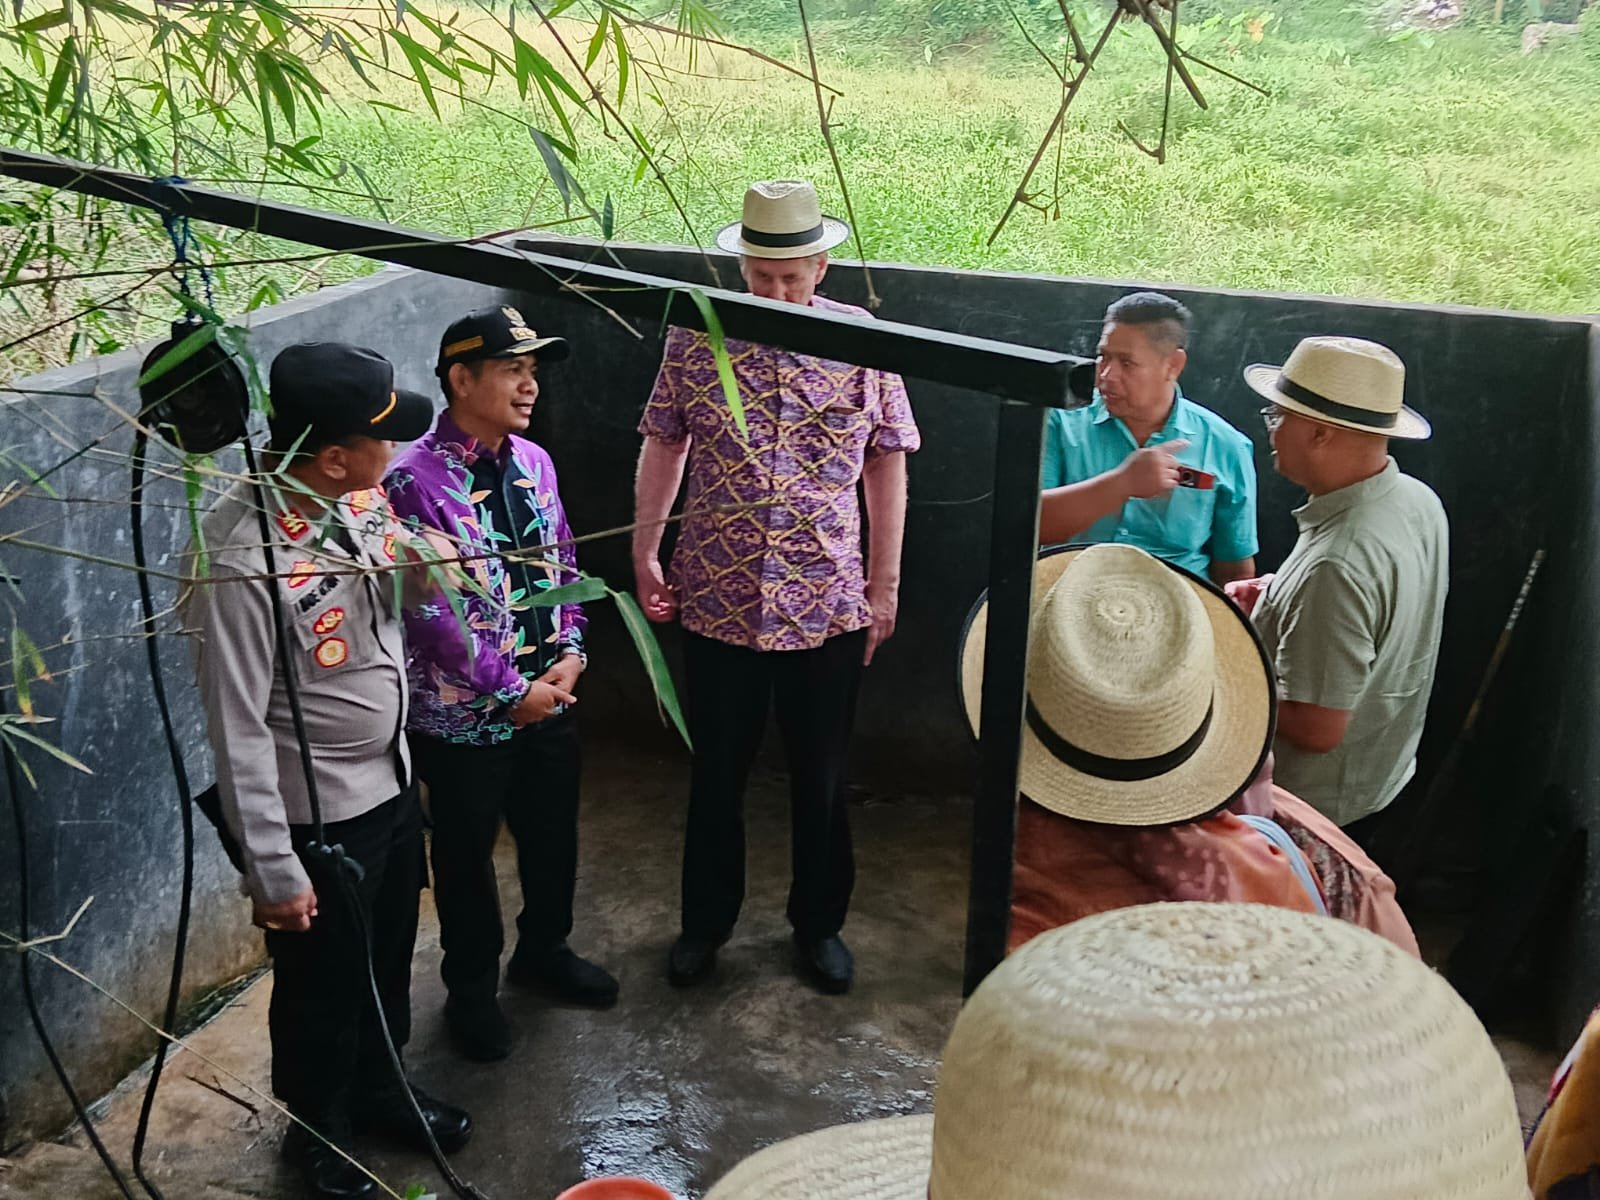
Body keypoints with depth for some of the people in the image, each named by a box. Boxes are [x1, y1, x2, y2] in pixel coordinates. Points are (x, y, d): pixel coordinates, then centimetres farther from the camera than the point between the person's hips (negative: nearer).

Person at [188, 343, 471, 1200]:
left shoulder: (362, 498, -8)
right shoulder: (240, 559, -30)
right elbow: (237, 733, -24)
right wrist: (272, 869, -19)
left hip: (392, 786, 7)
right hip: (319, 820, -7)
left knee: (388, 964, 27)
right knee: (322, 990, 17)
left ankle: (378, 1090, 52)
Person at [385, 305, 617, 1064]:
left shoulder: (533, 462, 2)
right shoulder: (416, 481, -20)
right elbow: (431, 611, -21)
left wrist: (569, 654, -4)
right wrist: (512, 690, -16)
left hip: (548, 697, 6)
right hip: (463, 712, -6)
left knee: (553, 834, 21)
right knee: (467, 853, 13)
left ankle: (544, 951, 46)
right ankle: (472, 991, 34)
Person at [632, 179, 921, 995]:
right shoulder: (695, 338, -5)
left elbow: (887, 464, 1)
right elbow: (663, 445, 4)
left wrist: (885, 583, 1)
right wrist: (644, 553, 2)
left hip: (828, 604, 0)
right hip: (716, 600, 0)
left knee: (821, 776, 15)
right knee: (716, 772, 15)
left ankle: (818, 923, 35)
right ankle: (705, 921, 35)